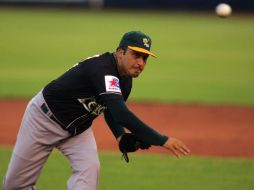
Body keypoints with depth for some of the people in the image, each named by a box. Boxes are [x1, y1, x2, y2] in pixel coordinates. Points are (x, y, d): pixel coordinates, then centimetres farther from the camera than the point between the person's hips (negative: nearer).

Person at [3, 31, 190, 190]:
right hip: (45, 117, -7)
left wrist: (121, 136, -10)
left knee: (90, 168, -19)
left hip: (78, 128, 7)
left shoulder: (125, 81, -8)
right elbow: (121, 114, -46)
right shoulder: (102, 68, -35)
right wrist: (162, 140, -51)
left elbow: (113, 109, 13)